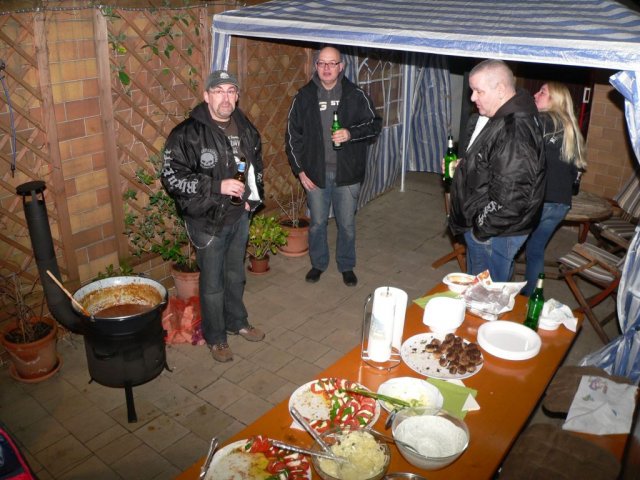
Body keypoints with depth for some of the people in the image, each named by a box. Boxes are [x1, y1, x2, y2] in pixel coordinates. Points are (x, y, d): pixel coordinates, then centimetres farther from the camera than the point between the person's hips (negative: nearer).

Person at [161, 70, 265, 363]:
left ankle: (237, 322, 44)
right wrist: (217, 186, -27)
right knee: (213, 283, 8)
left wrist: (253, 197, 4)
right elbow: (171, 177, -21)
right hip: (208, 221, -5)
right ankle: (215, 338, 28)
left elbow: (257, 165, 18)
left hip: (239, 216, 6)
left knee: (236, 275, 22)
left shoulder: (245, 128, 3)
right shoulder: (188, 133, -18)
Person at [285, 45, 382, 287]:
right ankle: (318, 263, 33)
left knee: (347, 224, 10)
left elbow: (375, 124, -1)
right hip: (315, 172, 1)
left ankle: (346, 266, 30)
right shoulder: (304, 97, 0)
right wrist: (300, 170, -2)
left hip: (347, 173, 0)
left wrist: (351, 133, -20)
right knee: (317, 223, 12)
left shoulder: (355, 95, -2)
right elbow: (292, 135, 3)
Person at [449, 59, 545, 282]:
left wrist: (484, 228, -19)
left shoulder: (515, 131, -27)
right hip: (479, 225, 10)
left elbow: (511, 194, -30)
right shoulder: (497, 117, 7)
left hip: (494, 232, -10)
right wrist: (463, 165, 7)